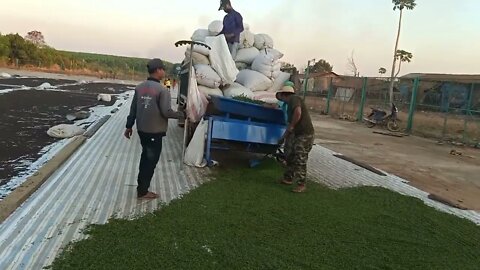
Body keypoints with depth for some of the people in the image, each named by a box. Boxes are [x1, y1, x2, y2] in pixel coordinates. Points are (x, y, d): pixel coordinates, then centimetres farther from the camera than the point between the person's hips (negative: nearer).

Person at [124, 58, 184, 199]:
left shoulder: (139, 87, 4)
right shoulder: (162, 90, -18)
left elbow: (133, 109, 8)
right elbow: (166, 112, -21)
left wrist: (129, 126, 17)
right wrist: (181, 114, -4)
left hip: (141, 129, 7)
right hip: (155, 132, -7)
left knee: (145, 156, 23)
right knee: (151, 160, 5)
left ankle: (141, 185, 34)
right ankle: (143, 191, 14)